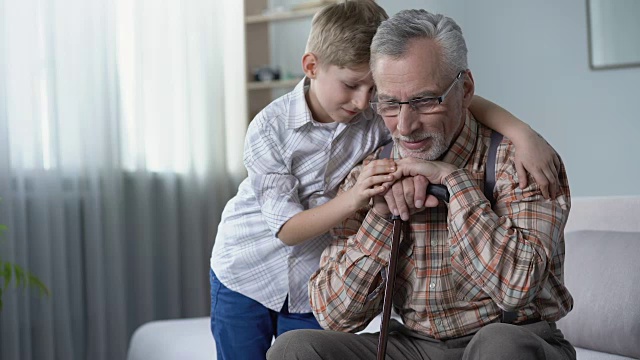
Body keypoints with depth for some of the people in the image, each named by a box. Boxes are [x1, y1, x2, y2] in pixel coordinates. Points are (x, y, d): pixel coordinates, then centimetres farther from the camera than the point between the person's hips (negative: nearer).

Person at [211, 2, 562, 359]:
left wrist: (523, 133, -34)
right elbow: (287, 229, -22)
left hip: (311, 290, 2)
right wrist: (352, 199, -38)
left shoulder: (378, 116, -15)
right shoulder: (270, 128, -20)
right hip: (244, 276, -1)